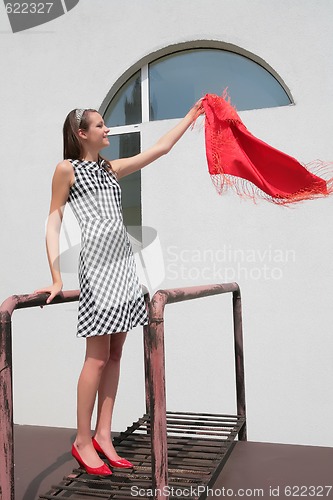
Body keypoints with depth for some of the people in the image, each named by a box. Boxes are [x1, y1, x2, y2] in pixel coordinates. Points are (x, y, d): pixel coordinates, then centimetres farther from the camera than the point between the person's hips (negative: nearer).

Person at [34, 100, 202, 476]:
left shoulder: (112, 169, 18)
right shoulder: (67, 169, 3)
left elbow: (161, 147, 23)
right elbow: (54, 220, -1)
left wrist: (192, 114, 26)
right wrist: (57, 277, -9)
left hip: (124, 263, 7)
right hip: (96, 265, -6)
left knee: (115, 354, 5)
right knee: (98, 356, -5)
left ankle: (103, 435, 14)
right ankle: (82, 441, 9)